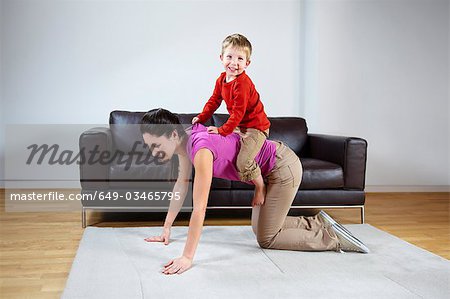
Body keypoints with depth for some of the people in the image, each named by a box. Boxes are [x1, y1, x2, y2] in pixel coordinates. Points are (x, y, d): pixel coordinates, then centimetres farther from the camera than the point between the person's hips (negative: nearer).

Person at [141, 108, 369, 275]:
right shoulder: (185, 141, -4)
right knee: (259, 228, 18)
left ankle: (333, 238, 7)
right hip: (269, 169, 9)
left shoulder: (200, 150, -32)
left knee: (266, 239, -1)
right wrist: (166, 228, 10)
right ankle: (318, 222, 28)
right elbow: (181, 184, 8)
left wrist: (187, 258, -35)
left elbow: (199, 209, -36)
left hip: (283, 167, -9)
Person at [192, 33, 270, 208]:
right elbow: (214, 100, 13)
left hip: (256, 127, -10)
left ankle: (260, 187, 0)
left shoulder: (242, 83, -25)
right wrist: (202, 117, 4)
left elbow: (238, 112, -26)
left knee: (243, 162, -26)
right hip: (240, 126, 10)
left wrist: (223, 130, -24)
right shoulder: (222, 79, 4)